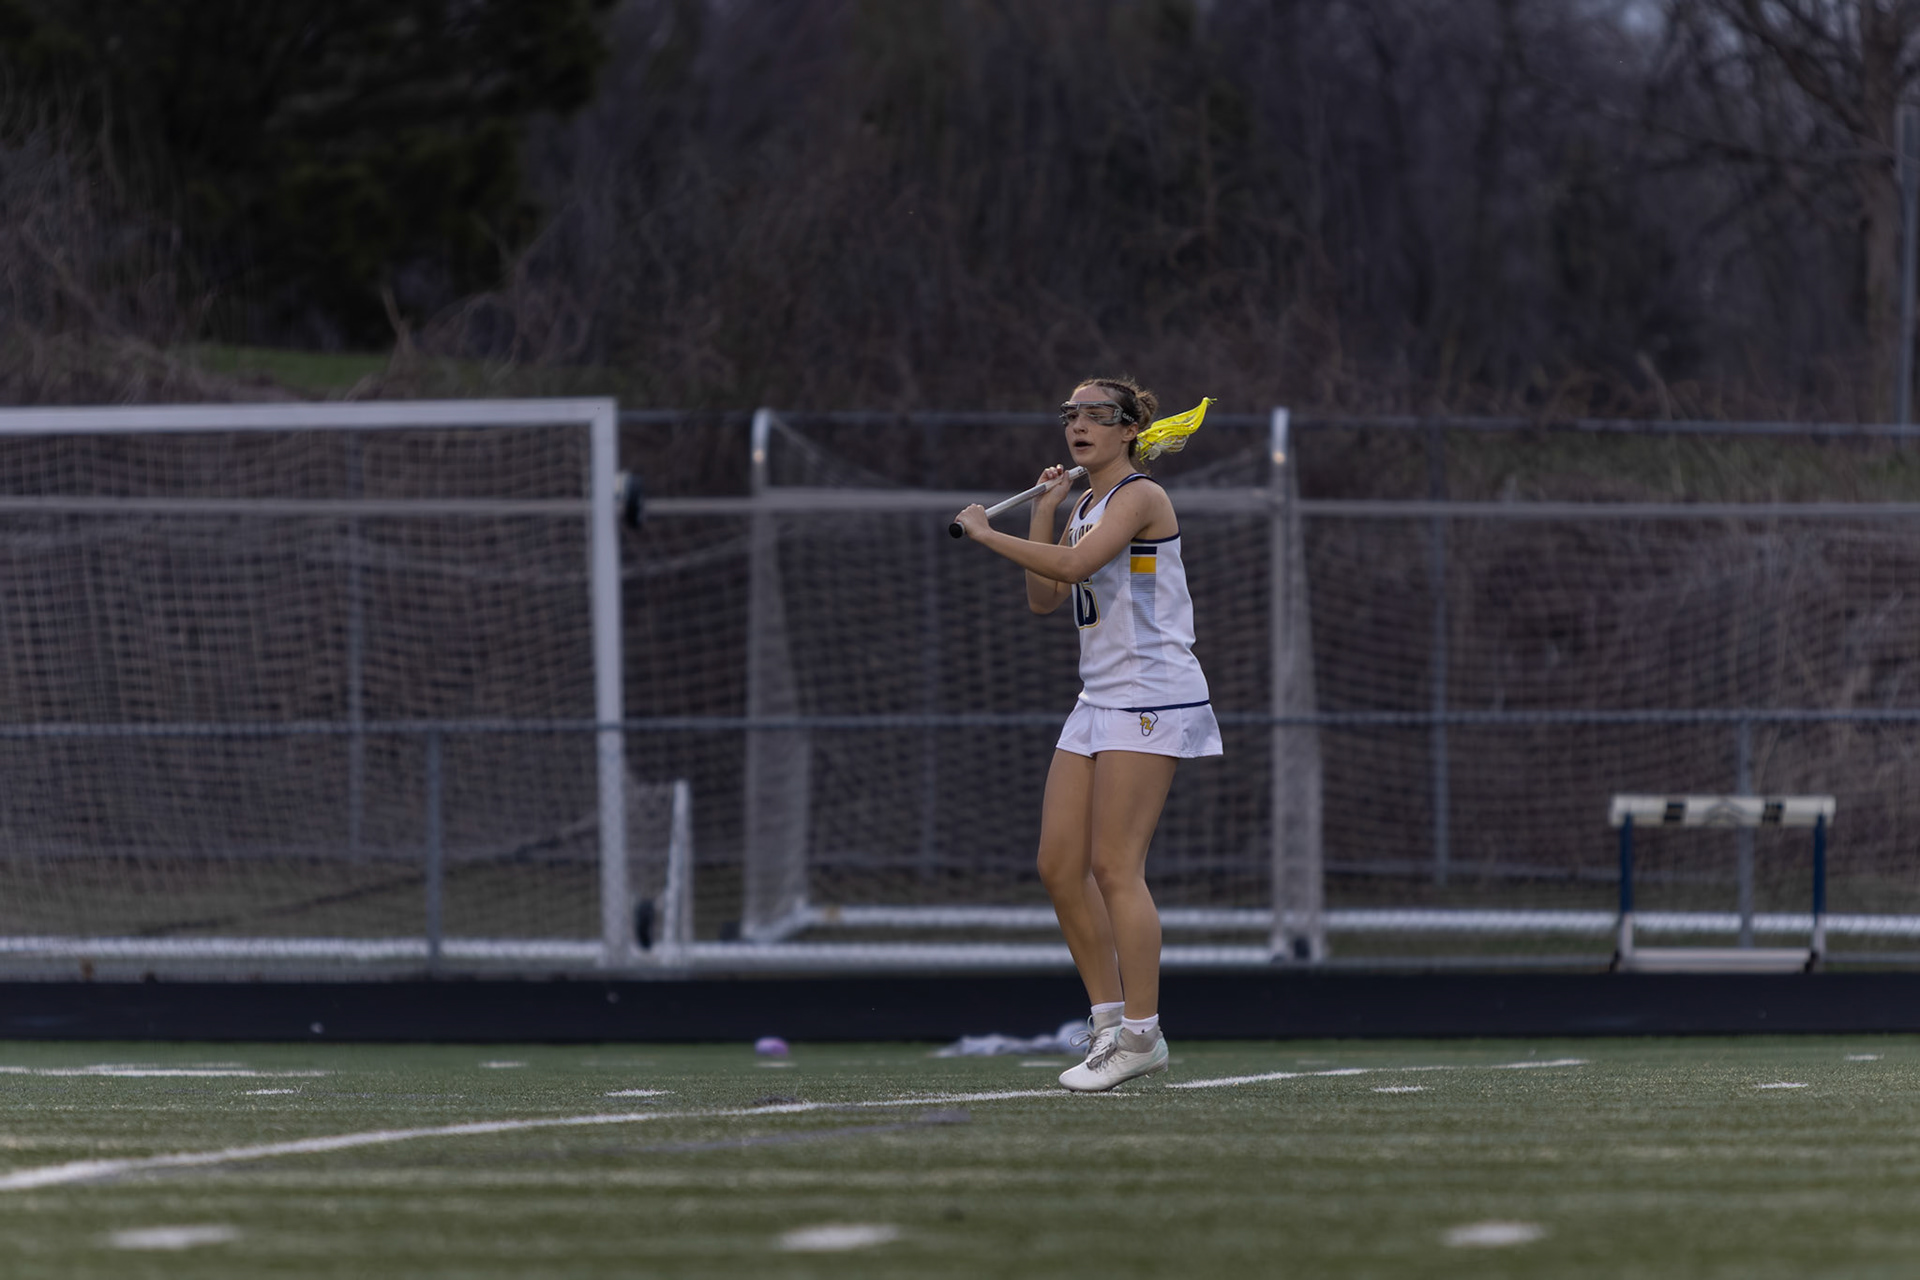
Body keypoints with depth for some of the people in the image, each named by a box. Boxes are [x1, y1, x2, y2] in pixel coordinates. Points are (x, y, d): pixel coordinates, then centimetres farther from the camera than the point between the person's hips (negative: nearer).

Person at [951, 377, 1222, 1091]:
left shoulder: (1138, 497, -10)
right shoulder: (1086, 509, 18)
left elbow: (1075, 564, -25)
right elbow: (1044, 599, 18)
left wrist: (986, 533, -15)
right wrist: (1042, 517, 8)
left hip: (1151, 697, -9)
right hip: (1098, 702, 9)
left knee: (1114, 867, -12)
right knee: (1060, 867, 3)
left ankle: (1141, 1034, -7)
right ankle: (1109, 1020, 10)